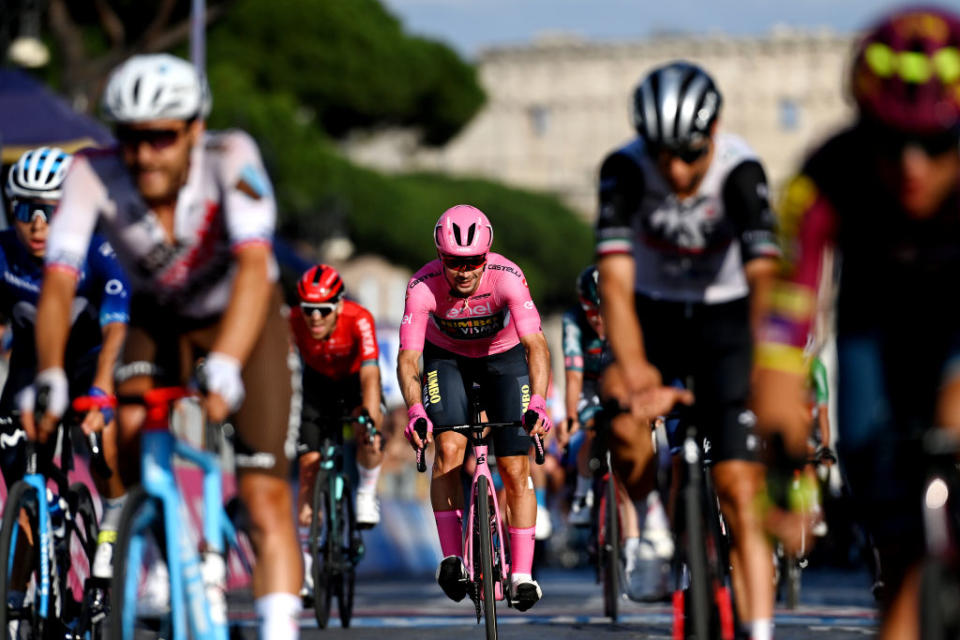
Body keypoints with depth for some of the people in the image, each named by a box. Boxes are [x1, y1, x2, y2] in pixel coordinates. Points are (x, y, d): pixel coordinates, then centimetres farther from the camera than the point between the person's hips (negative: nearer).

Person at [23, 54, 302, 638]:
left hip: (241, 319, -2)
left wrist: (224, 367, -58)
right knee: (131, 428, -26)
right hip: (159, 321, 2)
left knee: (265, 491, -14)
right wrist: (50, 379, -50)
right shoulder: (94, 174, -28)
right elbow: (58, 281, -34)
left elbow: (254, 268, -44)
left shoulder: (231, 159, -33)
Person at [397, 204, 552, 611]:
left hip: (504, 356, 0)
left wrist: (538, 402, -51)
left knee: (515, 469, -6)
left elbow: (536, 346, -37)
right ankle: (451, 557, -11)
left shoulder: (507, 278, -34)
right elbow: (408, 357, -29)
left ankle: (522, 574, 1)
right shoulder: (423, 287, -31)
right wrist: (415, 410, -45)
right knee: (450, 449, -21)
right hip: (447, 358, 0)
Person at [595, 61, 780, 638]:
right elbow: (616, 281, -31)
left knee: (740, 491, -10)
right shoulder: (625, 170, -23)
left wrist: (763, 369, -51)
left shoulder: (741, 171, -26)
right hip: (655, 313, 1)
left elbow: (763, 278, -36)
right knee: (623, 420, -30)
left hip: (724, 315, -1)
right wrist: (636, 377, -44)